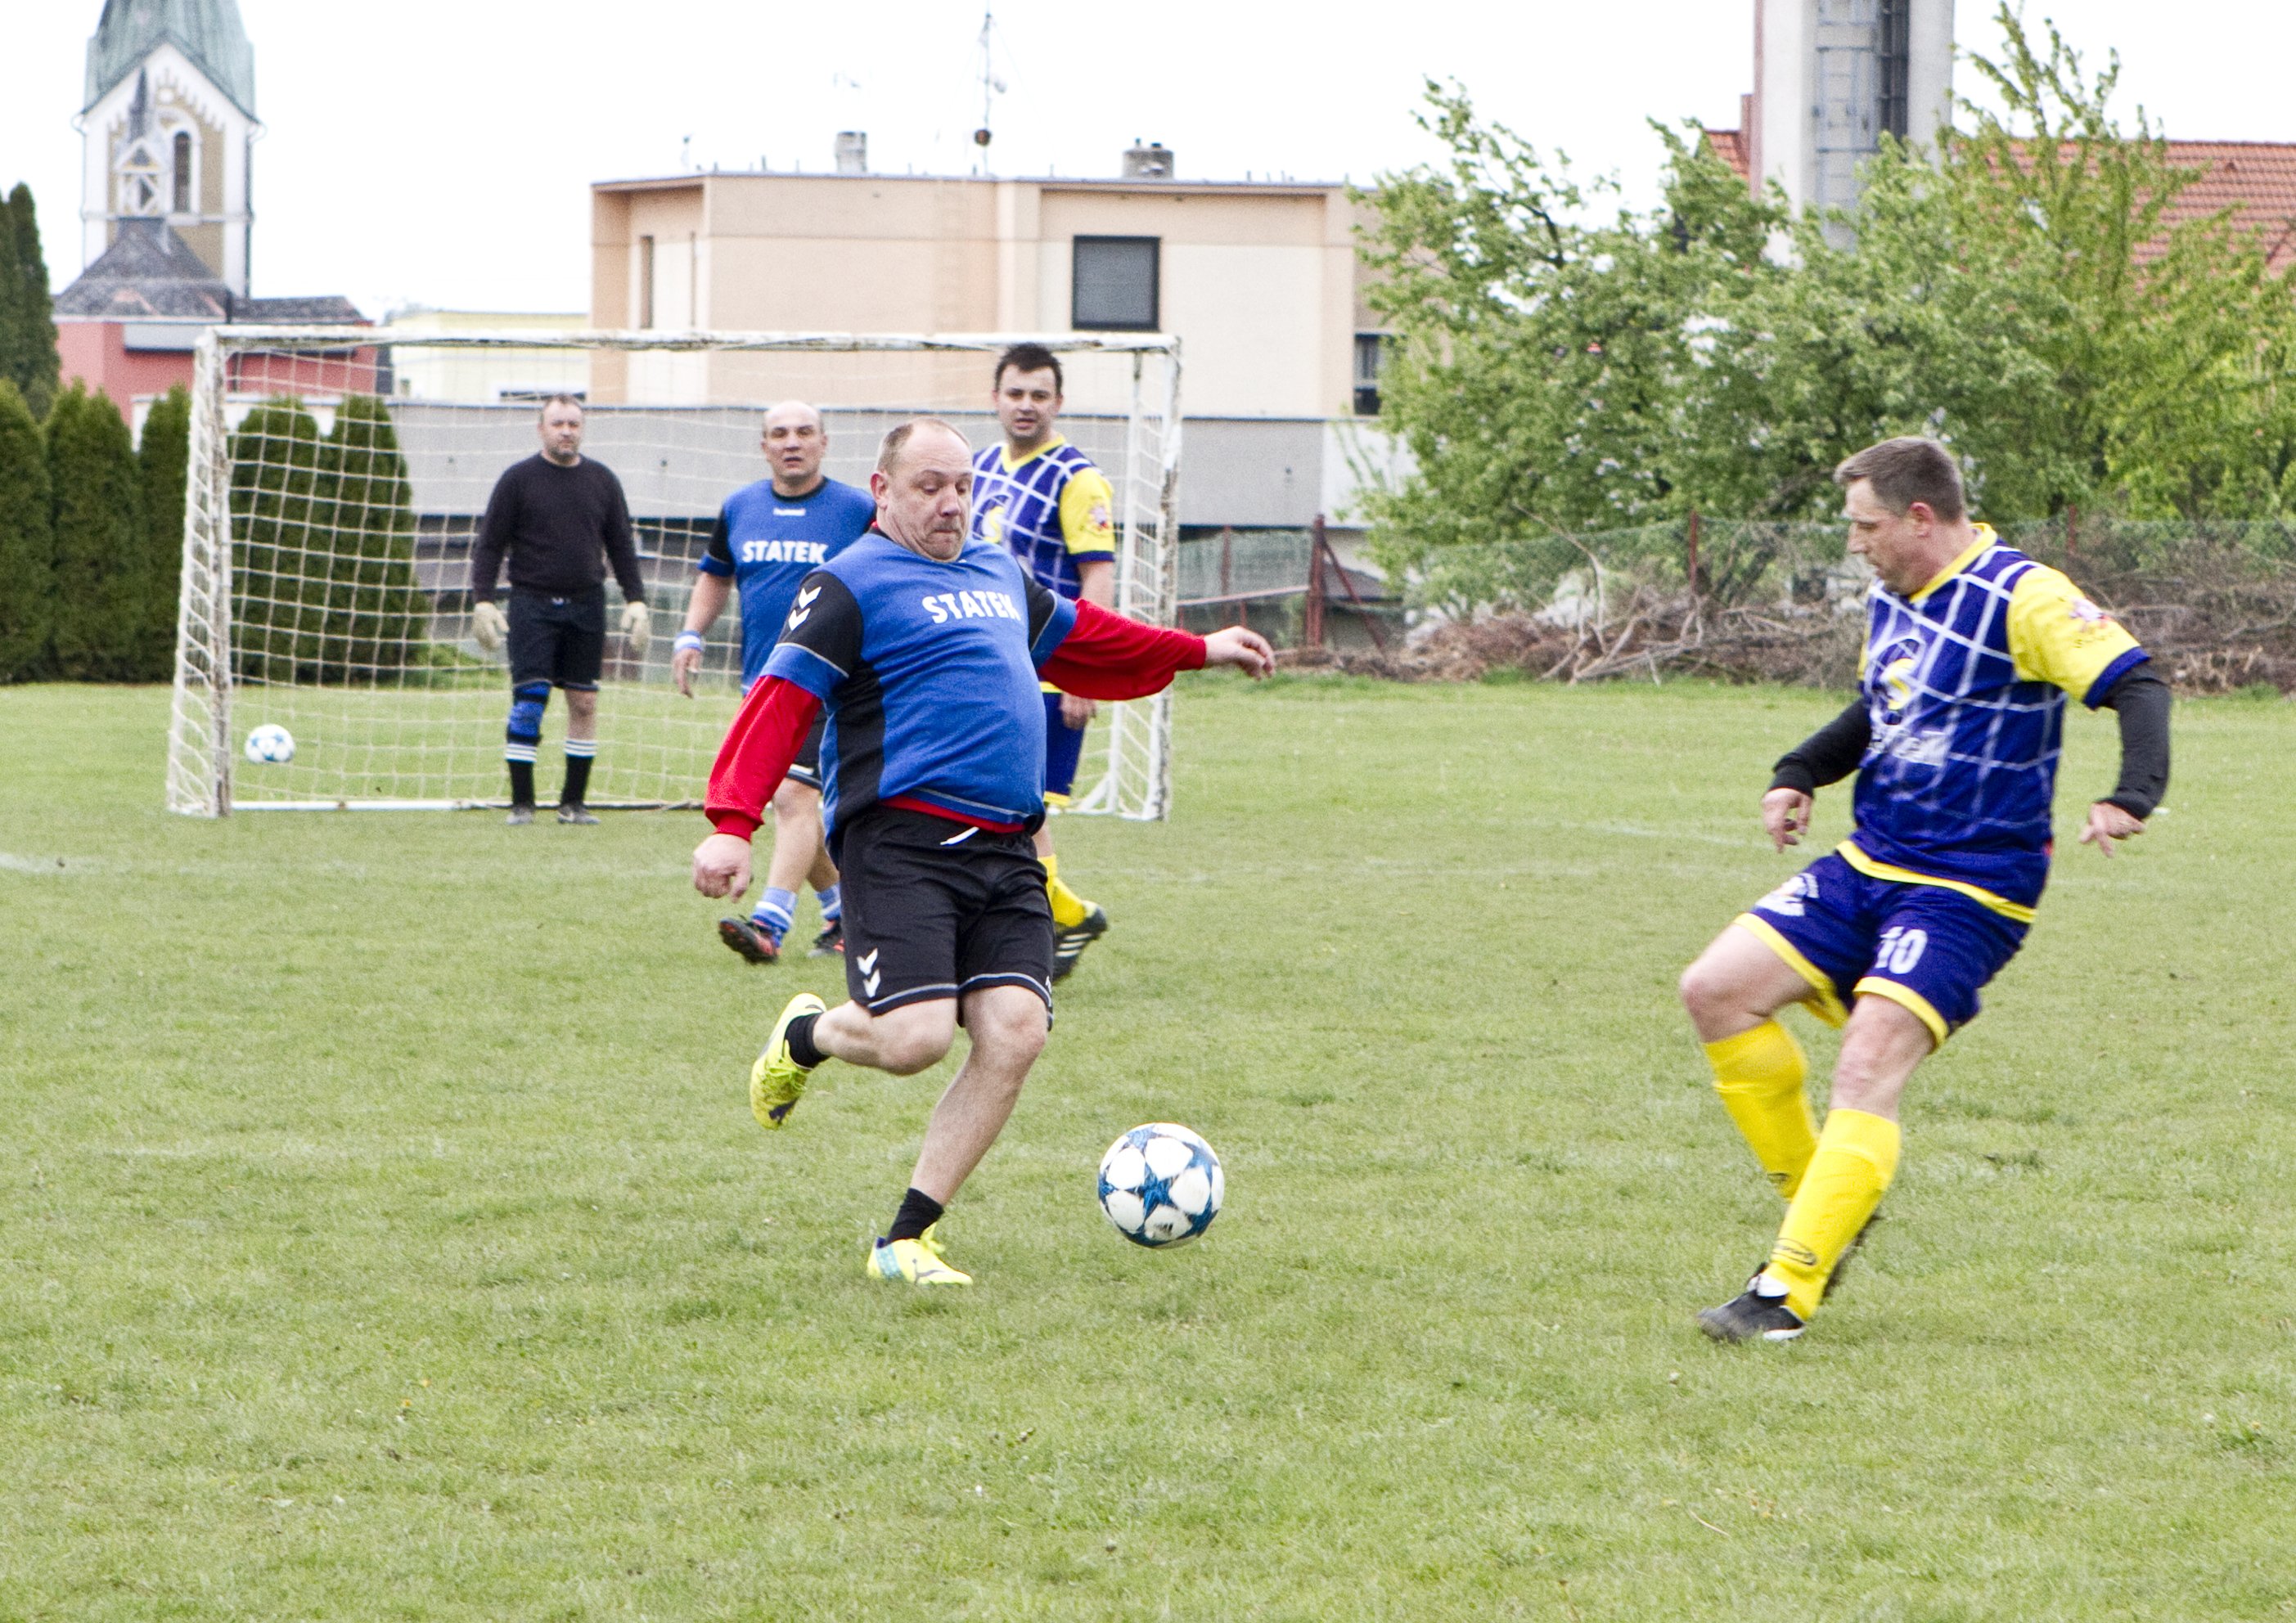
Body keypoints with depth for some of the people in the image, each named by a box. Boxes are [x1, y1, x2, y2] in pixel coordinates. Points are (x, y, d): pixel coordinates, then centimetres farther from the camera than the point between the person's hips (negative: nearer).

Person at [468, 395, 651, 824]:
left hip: (586, 606, 3)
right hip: (532, 604, -3)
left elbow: (622, 547, 16)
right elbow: (489, 545, 2)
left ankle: (574, 801, 9)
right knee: (528, 700, -11)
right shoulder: (518, 479, 2)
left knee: (584, 704, 2)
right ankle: (522, 802, -6)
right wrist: (483, 600, -9)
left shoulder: (602, 481, 11)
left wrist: (636, 600, 7)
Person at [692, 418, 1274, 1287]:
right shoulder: (850, 585, -3)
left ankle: (906, 1240, 2)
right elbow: (781, 701, -12)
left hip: (1004, 854, 7)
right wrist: (732, 823, -24)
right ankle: (804, 1036, 18)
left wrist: (1196, 651, 47)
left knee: (1014, 1034, -9)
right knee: (914, 1037, -19)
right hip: (899, 844, -7)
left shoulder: (1000, 575, 22)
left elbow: (1081, 637, 41)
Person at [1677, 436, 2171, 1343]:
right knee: (1715, 991, -2)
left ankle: (1789, 1292, -20)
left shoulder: (2021, 599, -15)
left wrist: (2131, 798, -36)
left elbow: (2136, 683, -21)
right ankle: (1823, 1200, 11)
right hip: (1866, 864, 8)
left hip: (1968, 890, -8)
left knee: (1868, 1070, -21)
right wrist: (1800, 775, 12)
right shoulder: (1889, 602, 10)